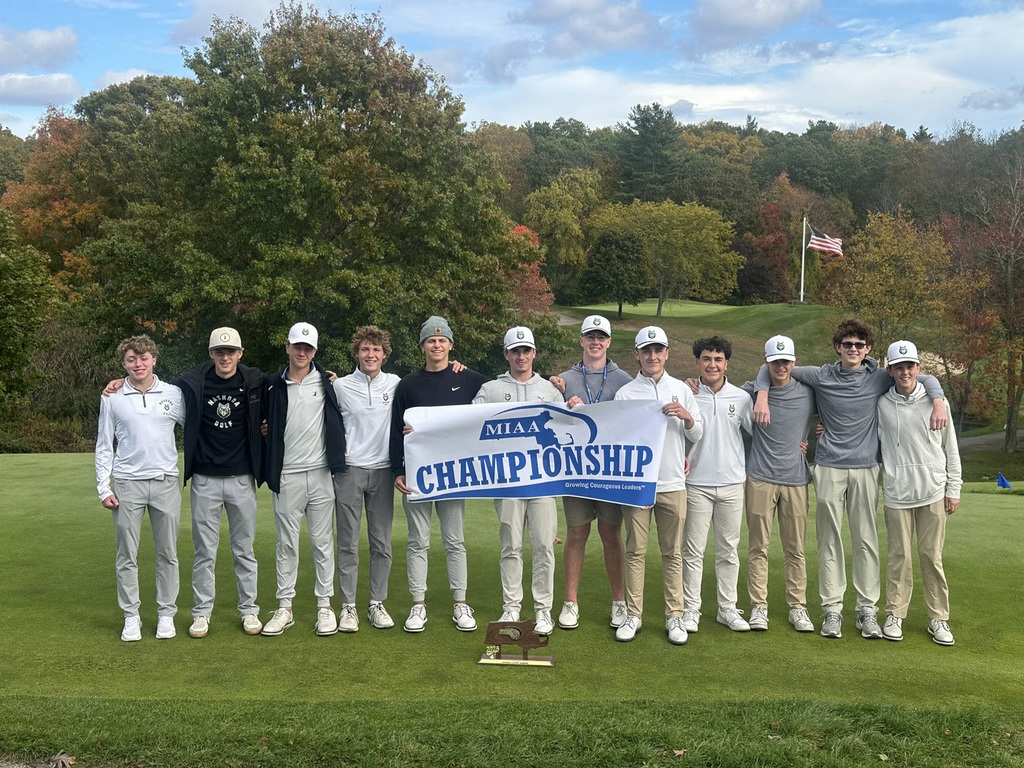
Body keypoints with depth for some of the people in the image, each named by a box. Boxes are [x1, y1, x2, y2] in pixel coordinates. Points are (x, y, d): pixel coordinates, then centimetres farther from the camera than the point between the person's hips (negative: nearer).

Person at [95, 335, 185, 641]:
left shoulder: (173, 394, 3)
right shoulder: (112, 399, 4)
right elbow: (104, 446, 6)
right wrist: (104, 487, 1)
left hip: (165, 483, 0)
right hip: (127, 484, 0)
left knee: (167, 554, 6)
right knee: (126, 556, 3)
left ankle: (166, 614, 16)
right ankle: (131, 616, 15)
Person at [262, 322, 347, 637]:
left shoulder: (325, 381, 5)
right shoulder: (273, 385, 6)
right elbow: (264, 424, 16)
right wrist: (266, 431, 0)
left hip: (320, 473, 0)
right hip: (286, 476, 0)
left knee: (322, 542, 5)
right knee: (286, 543, 6)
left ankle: (325, 606, 14)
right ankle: (284, 608, 15)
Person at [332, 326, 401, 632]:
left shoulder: (395, 384, 6)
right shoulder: (340, 386, 2)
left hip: (382, 471, 2)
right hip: (349, 470, -2)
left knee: (382, 543, 6)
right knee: (348, 544, 2)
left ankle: (377, 604, 17)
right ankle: (348, 607, 10)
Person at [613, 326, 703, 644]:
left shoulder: (681, 390, 10)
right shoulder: (625, 393, 5)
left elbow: (697, 435, 12)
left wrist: (687, 418, -10)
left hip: (672, 483, 1)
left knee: (673, 553, 5)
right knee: (635, 552, 2)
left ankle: (675, 616, 12)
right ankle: (633, 615, 10)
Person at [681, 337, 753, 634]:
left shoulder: (741, 398, 4)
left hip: (732, 484, 2)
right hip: (696, 483, -2)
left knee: (729, 550, 9)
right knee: (693, 550, 1)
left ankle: (728, 608, 19)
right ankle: (691, 609, 10)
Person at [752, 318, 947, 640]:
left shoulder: (879, 379, 4)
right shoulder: (821, 377, 2)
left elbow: (925, 379, 12)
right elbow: (771, 368, 8)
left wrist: (938, 403, -6)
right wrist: (762, 399, -7)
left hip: (865, 468, 1)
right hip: (829, 468, -1)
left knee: (866, 539, 2)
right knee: (829, 540, 1)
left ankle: (867, 609, 11)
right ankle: (832, 609, 8)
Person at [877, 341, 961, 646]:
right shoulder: (881, 405, 1)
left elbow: (950, 449, 7)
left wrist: (954, 489, 5)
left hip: (933, 493, 0)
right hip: (896, 494, 0)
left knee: (932, 556, 4)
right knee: (899, 556, 3)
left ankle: (938, 618, 14)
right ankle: (895, 615, 15)